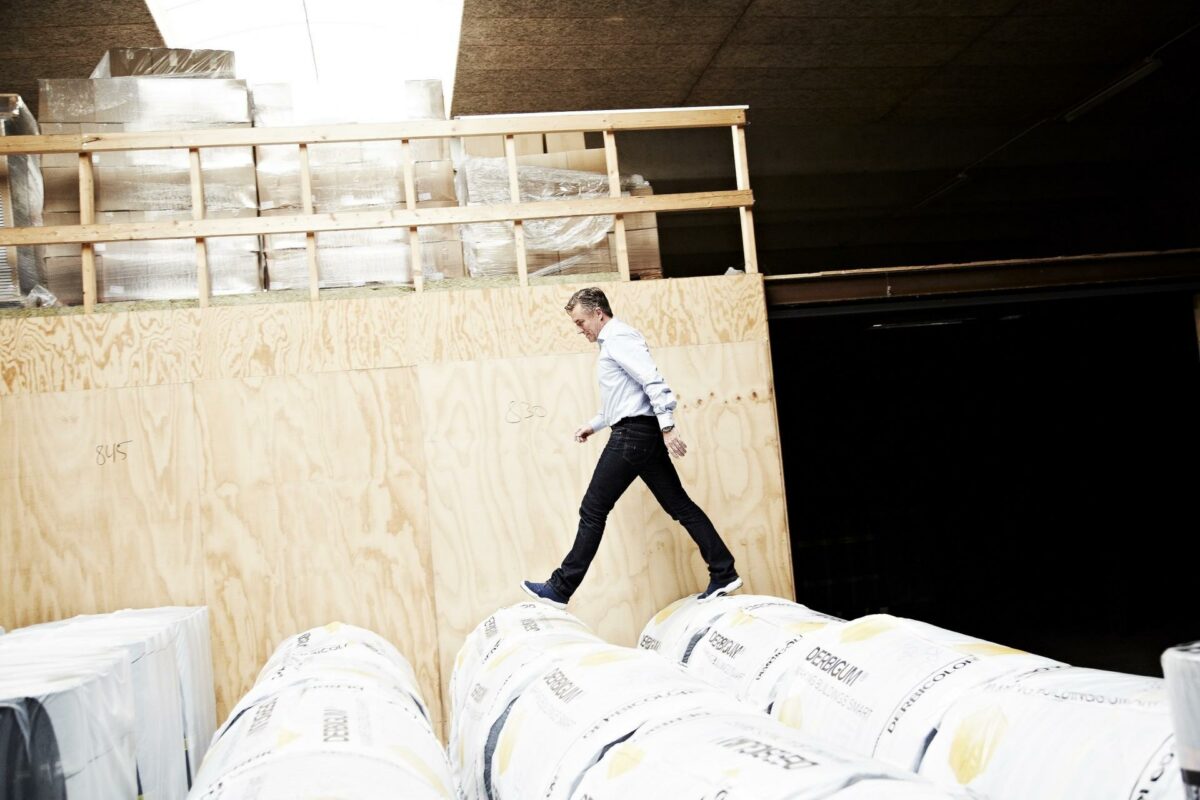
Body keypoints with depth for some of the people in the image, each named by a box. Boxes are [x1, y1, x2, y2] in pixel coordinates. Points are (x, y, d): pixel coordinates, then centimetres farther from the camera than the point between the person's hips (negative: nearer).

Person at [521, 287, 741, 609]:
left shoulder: (618, 338, -10)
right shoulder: (613, 341, 22)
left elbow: (653, 382, -21)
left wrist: (667, 427, -25)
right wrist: (593, 425, 29)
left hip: (632, 435, -10)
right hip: (644, 435, 10)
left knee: (593, 511, -5)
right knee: (679, 505, 9)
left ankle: (560, 589, 2)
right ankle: (724, 573, 10)